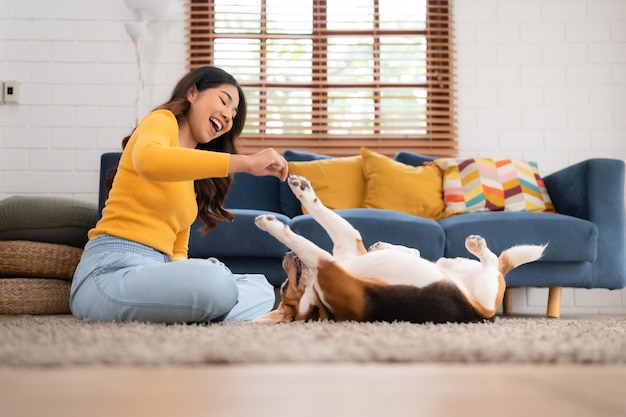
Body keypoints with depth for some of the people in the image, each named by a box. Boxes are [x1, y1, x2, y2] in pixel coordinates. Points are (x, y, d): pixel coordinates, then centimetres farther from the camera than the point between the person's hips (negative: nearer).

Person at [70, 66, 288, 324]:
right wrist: (245, 162, -25)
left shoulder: (192, 176, 25)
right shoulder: (162, 121, 1)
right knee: (216, 284, -34)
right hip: (114, 268, -9)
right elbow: (148, 161, -26)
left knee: (261, 290, -1)